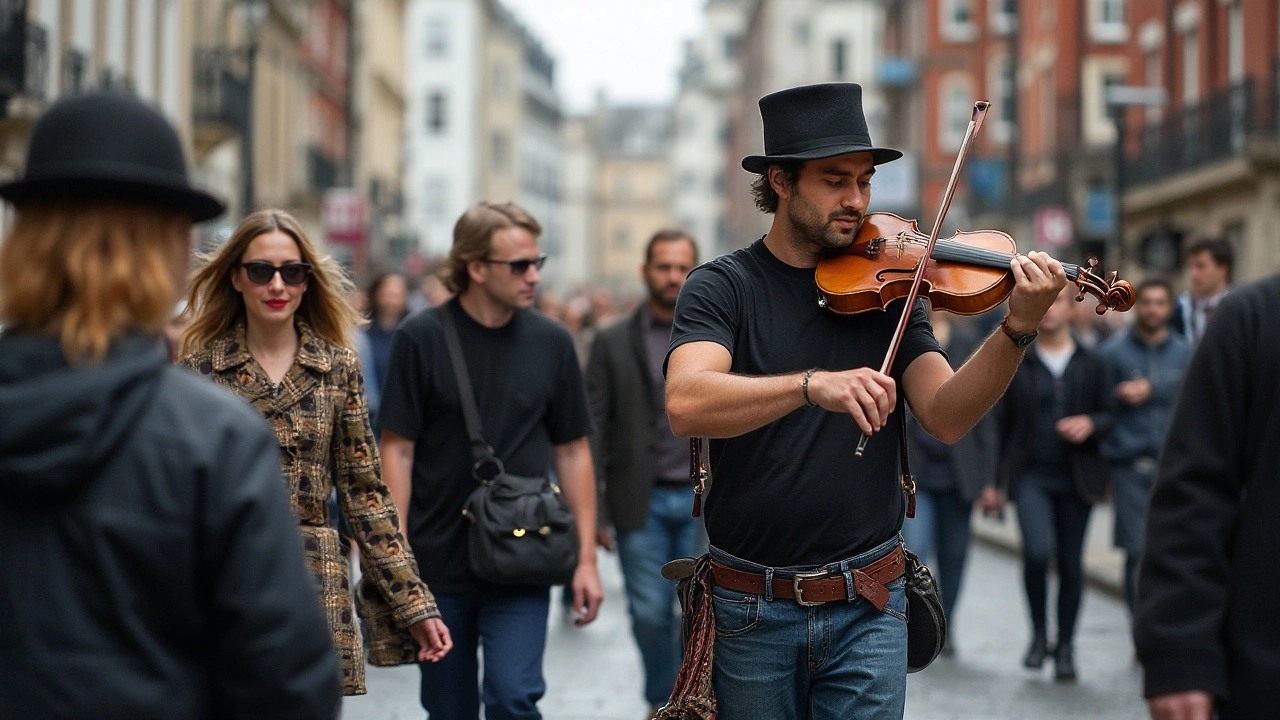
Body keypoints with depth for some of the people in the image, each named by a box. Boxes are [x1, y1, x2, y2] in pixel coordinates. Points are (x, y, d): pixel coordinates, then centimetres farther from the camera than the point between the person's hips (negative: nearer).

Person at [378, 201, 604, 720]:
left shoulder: (551, 342, 2)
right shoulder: (420, 339, -6)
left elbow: (572, 451, 8)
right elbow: (398, 449, -4)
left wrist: (587, 557, 5)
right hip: (439, 561, -1)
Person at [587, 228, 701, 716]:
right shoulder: (613, 342, 2)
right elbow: (594, 431, 1)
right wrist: (594, 511, -4)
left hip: (703, 499, 0)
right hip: (641, 502, 0)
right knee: (650, 612, 3)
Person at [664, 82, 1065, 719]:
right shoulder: (722, 285, -4)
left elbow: (945, 417, -7)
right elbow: (686, 404, -23)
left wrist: (1017, 331, -23)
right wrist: (813, 385, -38)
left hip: (866, 607, 1)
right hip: (751, 610, -1)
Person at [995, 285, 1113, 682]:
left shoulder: (1091, 364, 7)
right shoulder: (1016, 363, 4)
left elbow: (1109, 415, 9)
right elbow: (1004, 423, 6)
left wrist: (1090, 423, -15)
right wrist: (995, 480, 4)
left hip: (1076, 478, 2)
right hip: (1031, 474, -2)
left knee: (1071, 563, 6)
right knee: (1037, 551, -20)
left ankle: (1065, 647, 20)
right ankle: (1038, 633, 1)